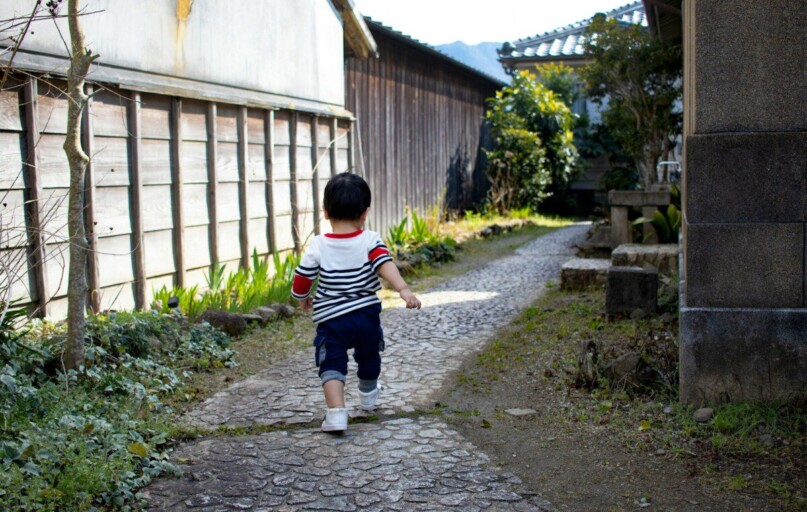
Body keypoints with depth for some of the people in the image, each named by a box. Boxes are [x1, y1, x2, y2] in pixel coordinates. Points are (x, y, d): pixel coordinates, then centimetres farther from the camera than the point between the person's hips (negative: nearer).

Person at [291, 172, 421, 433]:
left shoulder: (318, 247, -8)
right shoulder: (370, 241, -9)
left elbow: (301, 281, -1)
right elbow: (385, 265, -26)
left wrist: (303, 299, 19)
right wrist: (404, 289, -34)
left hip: (330, 320, -2)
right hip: (366, 316, 2)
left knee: (331, 365, -1)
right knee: (368, 356, 26)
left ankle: (336, 411, -21)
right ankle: (368, 395, 50)